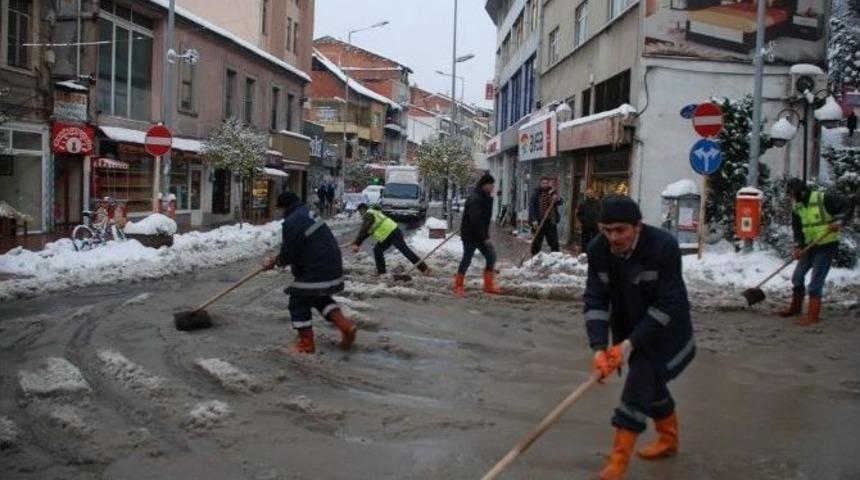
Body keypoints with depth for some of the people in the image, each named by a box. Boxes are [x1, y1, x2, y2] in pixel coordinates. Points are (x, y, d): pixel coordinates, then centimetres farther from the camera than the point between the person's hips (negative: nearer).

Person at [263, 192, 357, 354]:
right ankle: (345, 325, 12)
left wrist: (276, 262, 7)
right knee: (321, 298, 27)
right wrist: (278, 258, 22)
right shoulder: (310, 214, 15)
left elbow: (289, 252, -14)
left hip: (314, 271, -9)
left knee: (299, 303, 8)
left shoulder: (292, 222, -16)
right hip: (333, 266, 9)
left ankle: (306, 343, 14)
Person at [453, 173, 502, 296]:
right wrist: (485, 237, -25)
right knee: (467, 259, 0)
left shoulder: (485, 197, 10)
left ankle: (489, 285, 16)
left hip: (481, 234, 9)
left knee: (491, 256, 7)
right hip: (470, 235, -9)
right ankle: (458, 286, 13)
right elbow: (475, 220, -27)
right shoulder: (475, 199, -21)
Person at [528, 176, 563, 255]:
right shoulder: (536, 194, -3)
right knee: (537, 241, 5)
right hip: (539, 221, -3)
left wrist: (557, 199, -23)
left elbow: (560, 202, 2)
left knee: (554, 242, 3)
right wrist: (534, 220, -18)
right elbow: (531, 207, -8)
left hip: (551, 221, 3)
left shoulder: (552, 192, 8)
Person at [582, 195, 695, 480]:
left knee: (639, 386, -13)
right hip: (629, 329, 5)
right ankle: (668, 440, 43)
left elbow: (667, 305, -27)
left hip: (664, 331, -5)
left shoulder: (663, 246, -30)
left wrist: (630, 344, -29)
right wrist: (599, 347, -28)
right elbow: (595, 300, -16)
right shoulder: (598, 250, -16)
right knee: (651, 384, 19)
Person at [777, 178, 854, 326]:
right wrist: (798, 247, -14)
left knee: (815, 282, -8)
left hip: (826, 245, -7)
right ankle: (796, 307, 33)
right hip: (809, 246, 7)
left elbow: (848, 205, -18)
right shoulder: (797, 207, 2)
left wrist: (839, 221, -32)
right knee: (797, 277, 13)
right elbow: (797, 229, 0)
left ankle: (813, 316, -1)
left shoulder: (823, 199, -18)